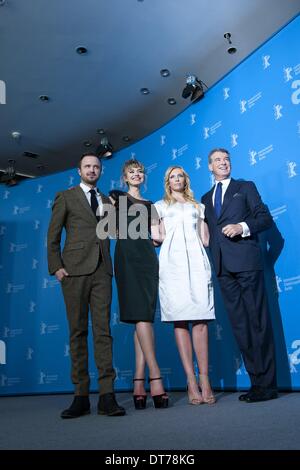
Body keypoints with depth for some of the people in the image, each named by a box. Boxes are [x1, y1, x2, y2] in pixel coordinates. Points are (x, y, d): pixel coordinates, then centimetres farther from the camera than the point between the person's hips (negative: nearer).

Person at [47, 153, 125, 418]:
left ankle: (107, 396, -3)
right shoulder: (66, 197, 11)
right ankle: (81, 396, 6)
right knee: (77, 332, 0)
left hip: (102, 270, 2)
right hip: (75, 269, -2)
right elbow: (53, 235, 5)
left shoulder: (108, 202, 21)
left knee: (103, 330, -3)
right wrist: (56, 266, -5)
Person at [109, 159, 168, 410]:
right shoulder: (116, 197, 16)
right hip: (127, 257, -4)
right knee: (142, 316, -14)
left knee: (144, 317, -5)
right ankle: (155, 377, -17)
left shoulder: (150, 205, 25)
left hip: (148, 258, 4)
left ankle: (139, 382, -6)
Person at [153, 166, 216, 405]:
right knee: (180, 320, -7)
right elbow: (158, 237, 9)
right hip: (172, 262, -1)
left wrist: (204, 215, 12)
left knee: (201, 319, -8)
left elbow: (205, 239, 17)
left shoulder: (198, 206, 25)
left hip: (196, 260, 1)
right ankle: (191, 382, -5)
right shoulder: (160, 206, 21)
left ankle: (204, 380, -7)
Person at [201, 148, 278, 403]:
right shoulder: (206, 198, 23)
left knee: (258, 321, -5)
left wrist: (242, 227, -13)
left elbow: (265, 217, 2)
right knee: (239, 324, 4)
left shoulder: (246, 187, 11)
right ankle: (256, 380, 11)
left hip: (246, 262, -5)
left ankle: (267, 383, 0)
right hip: (223, 267, 5)